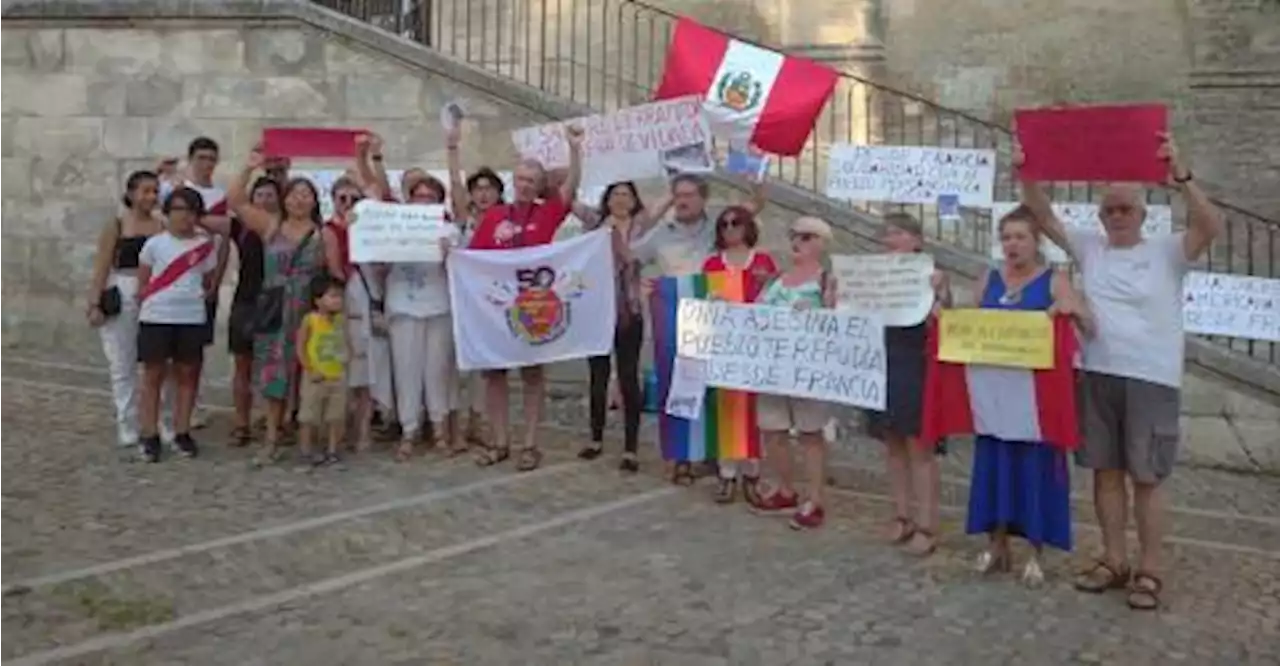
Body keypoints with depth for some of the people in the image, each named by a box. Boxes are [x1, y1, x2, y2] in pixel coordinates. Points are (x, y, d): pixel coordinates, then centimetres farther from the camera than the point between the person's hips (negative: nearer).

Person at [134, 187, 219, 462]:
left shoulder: (205, 246, 3)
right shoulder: (154, 244, -1)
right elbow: (142, 284, 6)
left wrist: (193, 299, 9)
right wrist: (144, 311, 8)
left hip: (191, 320, 2)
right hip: (156, 318, -1)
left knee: (187, 375, 7)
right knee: (153, 376, 3)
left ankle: (182, 433, 18)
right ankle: (150, 436, 9)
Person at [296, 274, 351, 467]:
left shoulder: (341, 320, 2)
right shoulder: (310, 320, -12)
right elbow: (300, 348, -9)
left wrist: (346, 356, -6)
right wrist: (310, 370, -12)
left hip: (338, 376, 4)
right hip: (316, 378, -4)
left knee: (337, 417, 8)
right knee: (310, 417, 6)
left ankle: (332, 451, 19)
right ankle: (305, 451, 16)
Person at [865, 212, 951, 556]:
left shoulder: (933, 276, -7)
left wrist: (933, 296, -30)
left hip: (917, 369, -5)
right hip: (883, 367, 6)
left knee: (919, 447, -1)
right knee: (893, 444, 12)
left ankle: (926, 526, 7)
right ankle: (902, 516, 23)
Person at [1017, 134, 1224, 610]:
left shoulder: (1167, 253, -2)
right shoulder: (1089, 248, 8)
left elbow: (1211, 227, -18)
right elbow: (1045, 219, 4)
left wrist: (1180, 175, -30)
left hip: (1151, 380, -4)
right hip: (1097, 375, 4)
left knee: (1146, 479, 2)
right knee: (1105, 472, 11)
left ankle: (1149, 572, 13)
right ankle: (1114, 561, 23)